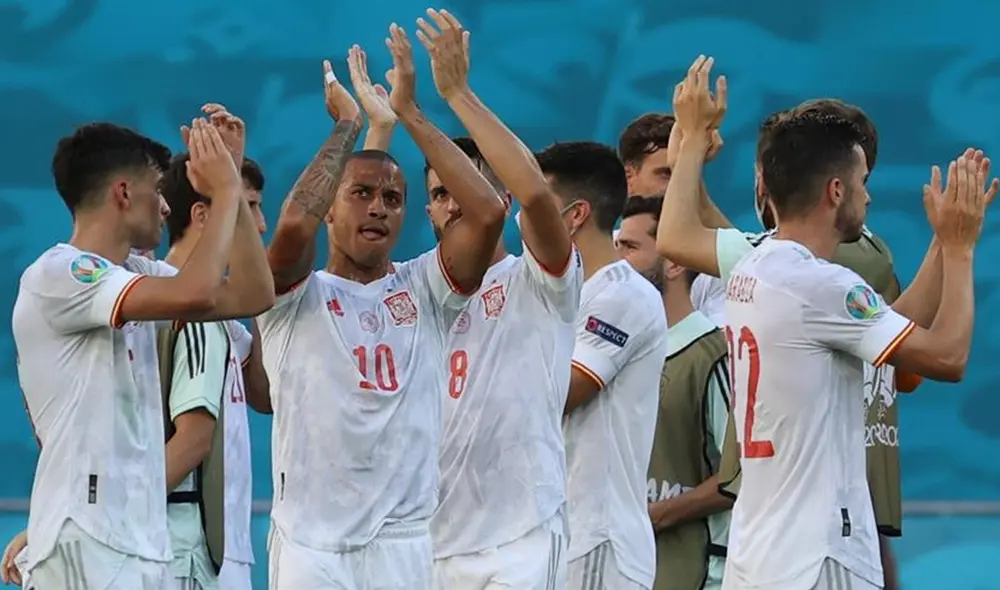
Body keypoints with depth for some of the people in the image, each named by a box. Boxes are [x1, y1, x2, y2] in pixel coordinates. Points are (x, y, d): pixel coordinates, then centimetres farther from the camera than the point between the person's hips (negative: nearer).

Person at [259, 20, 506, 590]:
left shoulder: (424, 290, 9)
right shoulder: (297, 297, 3)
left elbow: (488, 212, -6)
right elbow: (294, 224, -18)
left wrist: (411, 114, -5)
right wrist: (347, 125, -6)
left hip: (406, 539, 2)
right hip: (312, 541, -2)